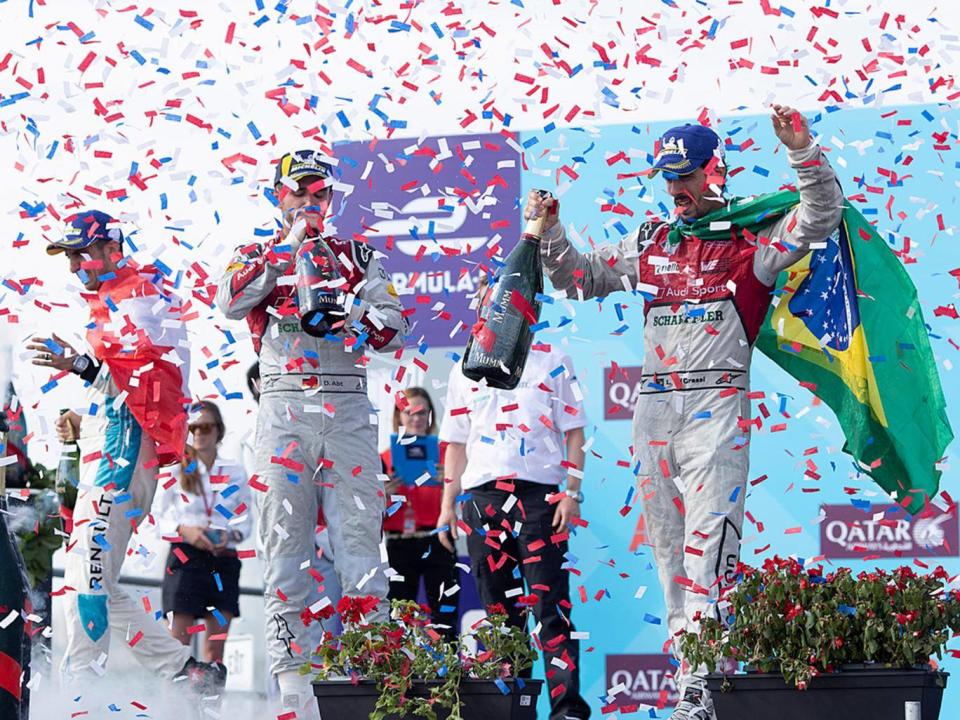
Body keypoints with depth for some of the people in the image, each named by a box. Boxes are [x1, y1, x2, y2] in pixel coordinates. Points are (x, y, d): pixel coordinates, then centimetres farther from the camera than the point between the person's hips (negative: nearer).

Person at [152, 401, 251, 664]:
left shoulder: (235, 473, 9)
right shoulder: (175, 471, 3)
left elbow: (246, 520, 11)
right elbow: (156, 516, 2)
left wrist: (232, 535, -10)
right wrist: (183, 531, -16)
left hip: (223, 560, 3)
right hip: (185, 557, -3)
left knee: (216, 647, 2)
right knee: (178, 642, -10)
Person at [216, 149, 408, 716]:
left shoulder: (357, 257, 16)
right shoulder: (259, 257, 13)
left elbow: (395, 326, 6)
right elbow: (231, 302, -9)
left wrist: (353, 316, -14)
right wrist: (287, 248, -10)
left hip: (348, 407, 1)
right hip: (285, 407, -1)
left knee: (360, 532, -3)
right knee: (286, 535, -3)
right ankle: (290, 667, -3)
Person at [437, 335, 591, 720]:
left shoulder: (551, 362, 8)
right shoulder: (464, 371, 17)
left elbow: (573, 431, 5)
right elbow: (456, 443, 19)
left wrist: (573, 493, -5)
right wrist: (447, 505, 12)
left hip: (539, 493, -3)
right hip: (482, 496, 3)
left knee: (549, 606, -11)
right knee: (499, 609, 4)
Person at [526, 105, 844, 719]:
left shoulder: (750, 237, 0)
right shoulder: (650, 243, 17)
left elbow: (821, 215, -12)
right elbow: (580, 278, 23)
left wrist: (803, 151, -24)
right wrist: (549, 233, 8)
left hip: (716, 404, -6)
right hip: (654, 405, 6)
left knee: (707, 543, -15)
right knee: (668, 544, 6)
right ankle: (686, 661, 11)